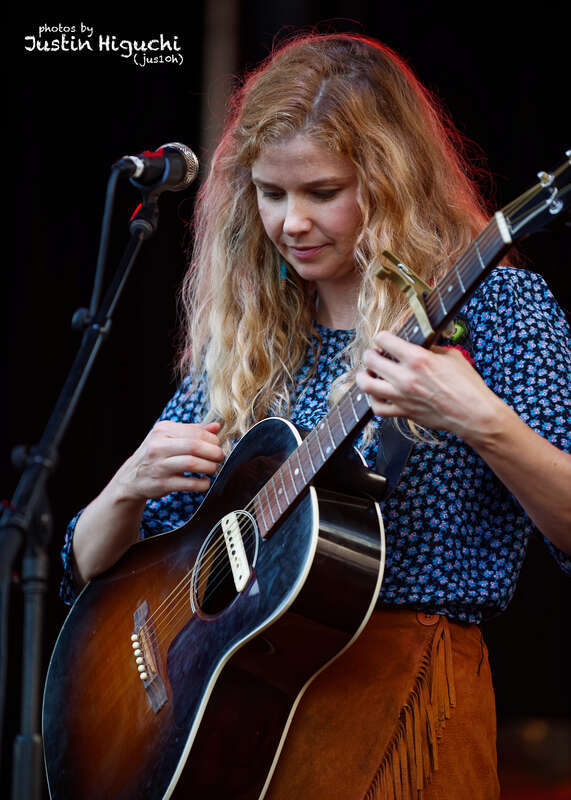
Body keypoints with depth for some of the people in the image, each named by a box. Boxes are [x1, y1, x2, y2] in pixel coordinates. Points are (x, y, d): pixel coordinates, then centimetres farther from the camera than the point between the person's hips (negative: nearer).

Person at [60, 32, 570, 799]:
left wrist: (483, 425, -23)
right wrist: (131, 485, -4)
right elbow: (89, 571, 17)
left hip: (397, 692, -5)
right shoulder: (244, 346, 15)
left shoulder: (486, 305, 1)